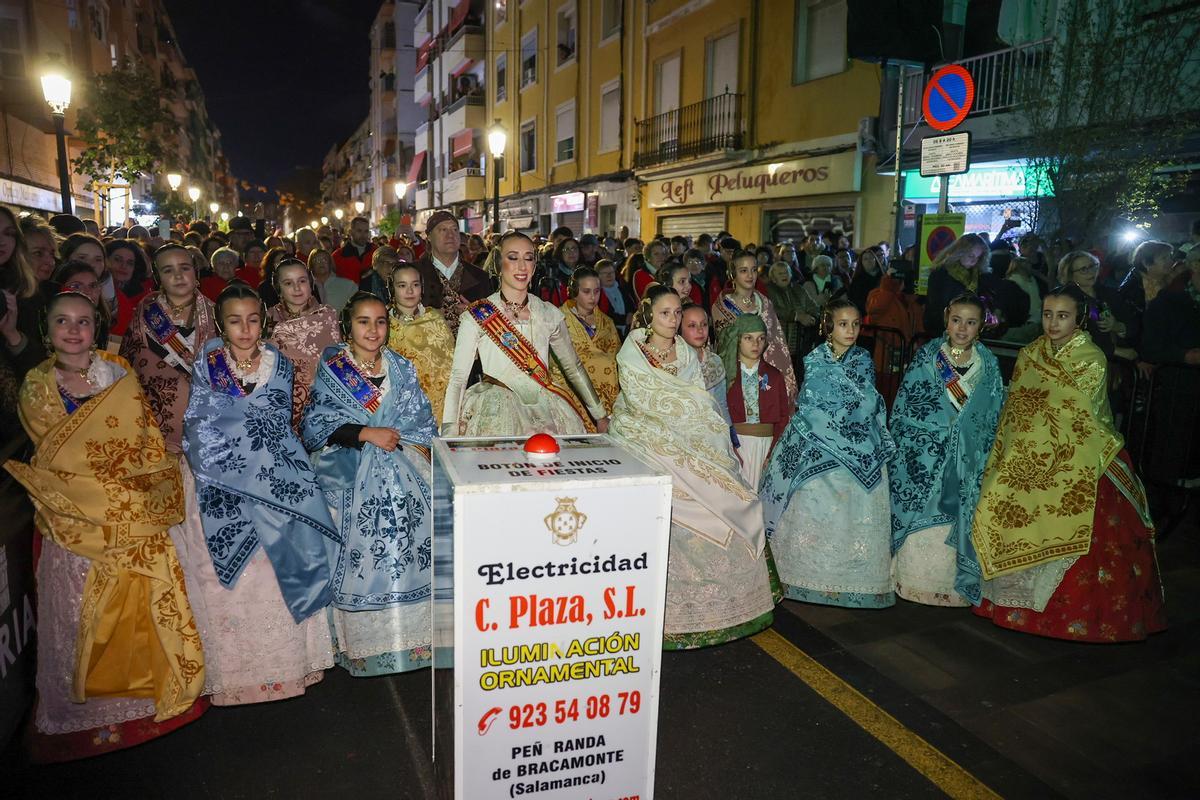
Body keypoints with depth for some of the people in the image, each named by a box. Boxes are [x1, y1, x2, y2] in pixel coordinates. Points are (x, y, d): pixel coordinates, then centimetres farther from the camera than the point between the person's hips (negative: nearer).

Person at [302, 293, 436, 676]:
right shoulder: (331, 369, 7)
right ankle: (362, 639, -12)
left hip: (399, 460, 3)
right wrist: (367, 434, -12)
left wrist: (416, 447, -6)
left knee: (414, 522, -19)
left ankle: (412, 632, -9)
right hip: (349, 466, -2)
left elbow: (421, 420, 13)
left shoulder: (401, 369, 16)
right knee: (359, 529, -23)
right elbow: (317, 424, -2)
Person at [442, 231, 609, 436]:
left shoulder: (549, 314, 9)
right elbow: (458, 376, -4)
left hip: (542, 409, 3)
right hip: (495, 411, -2)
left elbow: (573, 368, 17)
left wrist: (601, 416, 18)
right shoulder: (476, 316, 0)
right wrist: (449, 430, -15)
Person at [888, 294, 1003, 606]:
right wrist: (901, 448, -5)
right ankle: (913, 579, 18)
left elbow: (994, 415, 7)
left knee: (953, 519, 5)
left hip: (964, 460, 1)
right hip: (922, 453, -1)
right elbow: (903, 404, -1)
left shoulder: (989, 364, 4)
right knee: (916, 516, 3)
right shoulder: (927, 355, -1)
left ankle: (949, 586, 20)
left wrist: (983, 457, 2)